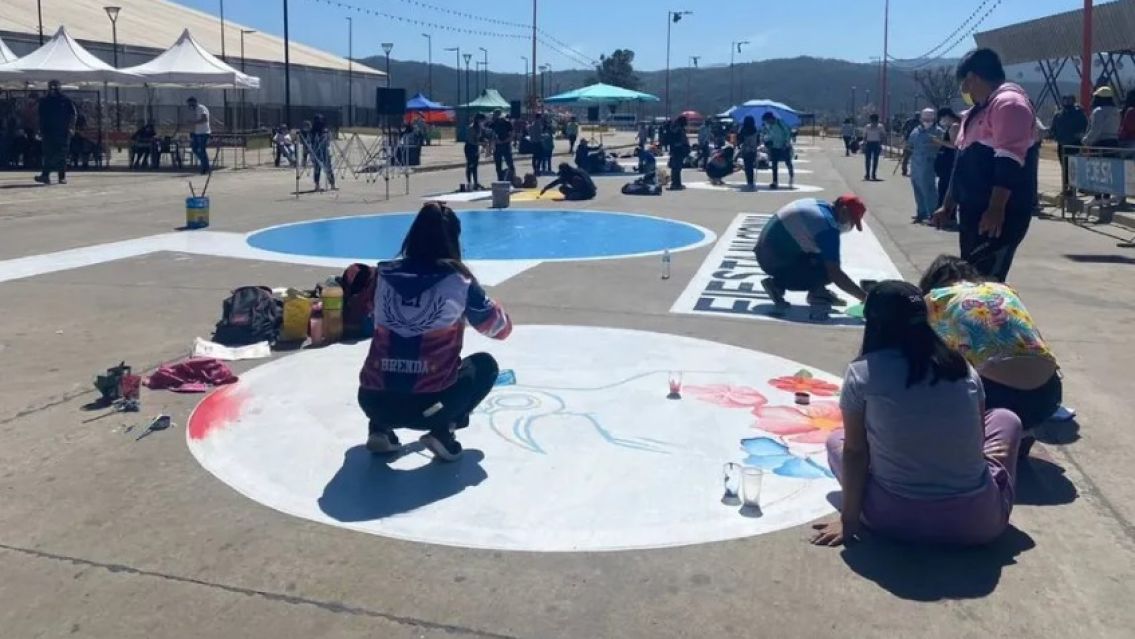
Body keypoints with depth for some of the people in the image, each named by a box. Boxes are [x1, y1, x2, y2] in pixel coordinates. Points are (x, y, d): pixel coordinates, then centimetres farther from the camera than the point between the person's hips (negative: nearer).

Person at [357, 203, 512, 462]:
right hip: (430, 405, -3)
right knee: (485, 365, 24)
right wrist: (476, 301, 33)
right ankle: (442, 430, 4)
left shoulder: (383, 274, 6)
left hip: (373, 402, 4)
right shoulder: (459, 281, -2)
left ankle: (380, 429, 16)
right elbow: (501, 329, 14)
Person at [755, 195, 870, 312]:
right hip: (775, 261, -10)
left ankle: (817, 292, 14)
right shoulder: (827, 224, -21)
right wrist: (864, 297, -16)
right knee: (829, 271, -15)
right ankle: (778, 285, -7)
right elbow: (835, 273, -24)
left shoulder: (819, 205, 8)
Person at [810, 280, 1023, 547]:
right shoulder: (964, 368, 3)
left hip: (894, 520, -2)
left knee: (836, 439, 25)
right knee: (1005, 418, 27)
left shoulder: (861, 373, -5)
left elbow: (854, 452, -2)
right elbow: (975, 441, 12)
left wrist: (849, 520, 4)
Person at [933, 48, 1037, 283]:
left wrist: (996, 209, -28)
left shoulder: (1009, 103, -12)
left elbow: (1009, 163, -22)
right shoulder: (980, 109, 21)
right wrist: (949, 206, 25)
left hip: (1000, 215, -10)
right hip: (975, 210, 10)